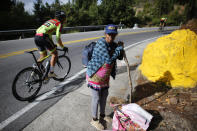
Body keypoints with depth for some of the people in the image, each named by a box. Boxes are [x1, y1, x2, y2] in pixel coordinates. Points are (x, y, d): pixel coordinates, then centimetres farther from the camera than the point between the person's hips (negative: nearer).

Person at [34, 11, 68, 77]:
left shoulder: (51, 20, 29)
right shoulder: (59, 23, 3)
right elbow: (58, 37, -5)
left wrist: (52, 45, 41)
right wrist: (63, 47, 6)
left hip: (36, 37, 8)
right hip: (43, 37, -8)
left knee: (43, 55, 23)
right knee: (54, 53, 4)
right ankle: (51, 72, 3)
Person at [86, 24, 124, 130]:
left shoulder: (113, 44, 0)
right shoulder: (101, 43, -23)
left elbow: (120, 57, 11)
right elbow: (108, 60, -29)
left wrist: (120, 48, -8)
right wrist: (119, 48, -19)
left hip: (105, 76, 8)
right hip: (95, 75, -7)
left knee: (104, 96, 21)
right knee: (96, 98, 7)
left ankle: (102, 115, 45)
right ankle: (94, 120, 31)